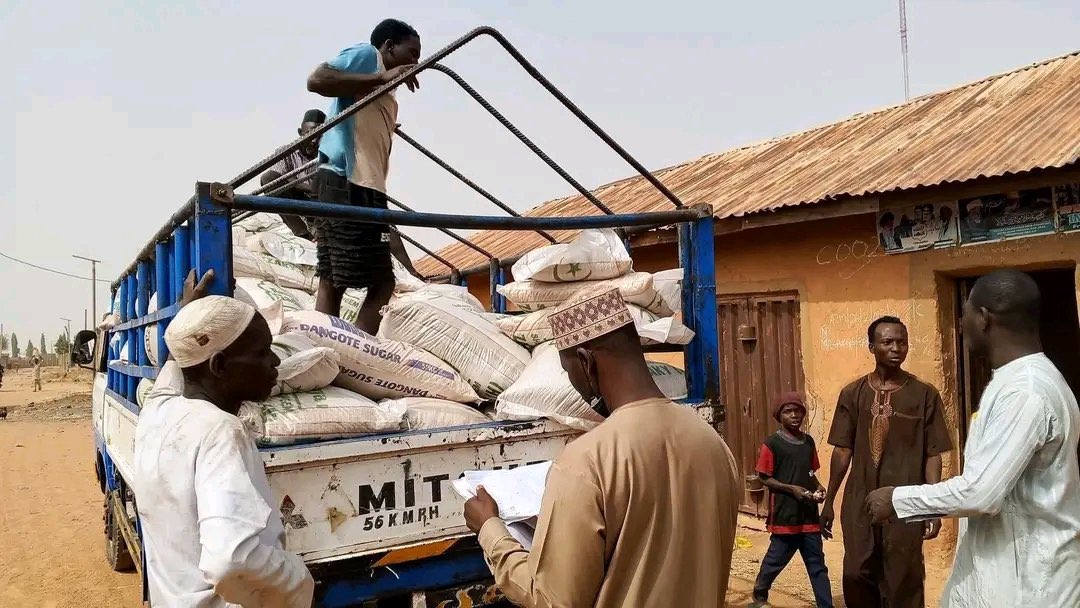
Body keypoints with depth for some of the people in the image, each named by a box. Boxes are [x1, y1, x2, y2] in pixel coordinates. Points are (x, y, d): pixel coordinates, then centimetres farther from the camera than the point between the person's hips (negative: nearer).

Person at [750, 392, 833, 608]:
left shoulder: (809, 441, 8)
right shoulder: (771, 444, -11)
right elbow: (764, 478, -9)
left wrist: (818, 487, -2)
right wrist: (792, 489, -18)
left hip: (809, 514, 5)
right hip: (785, 515, -5)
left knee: (817, 564, 9)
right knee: (776, 559, 8)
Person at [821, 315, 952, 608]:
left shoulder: (925, 394, -2)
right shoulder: (852, 394, 4)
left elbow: (933, 454, -2)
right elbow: (843, 450, 7)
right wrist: (829, 501, 7)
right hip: (859, 502, 2)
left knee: (902, 582, 7)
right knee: (855, 576, 7)